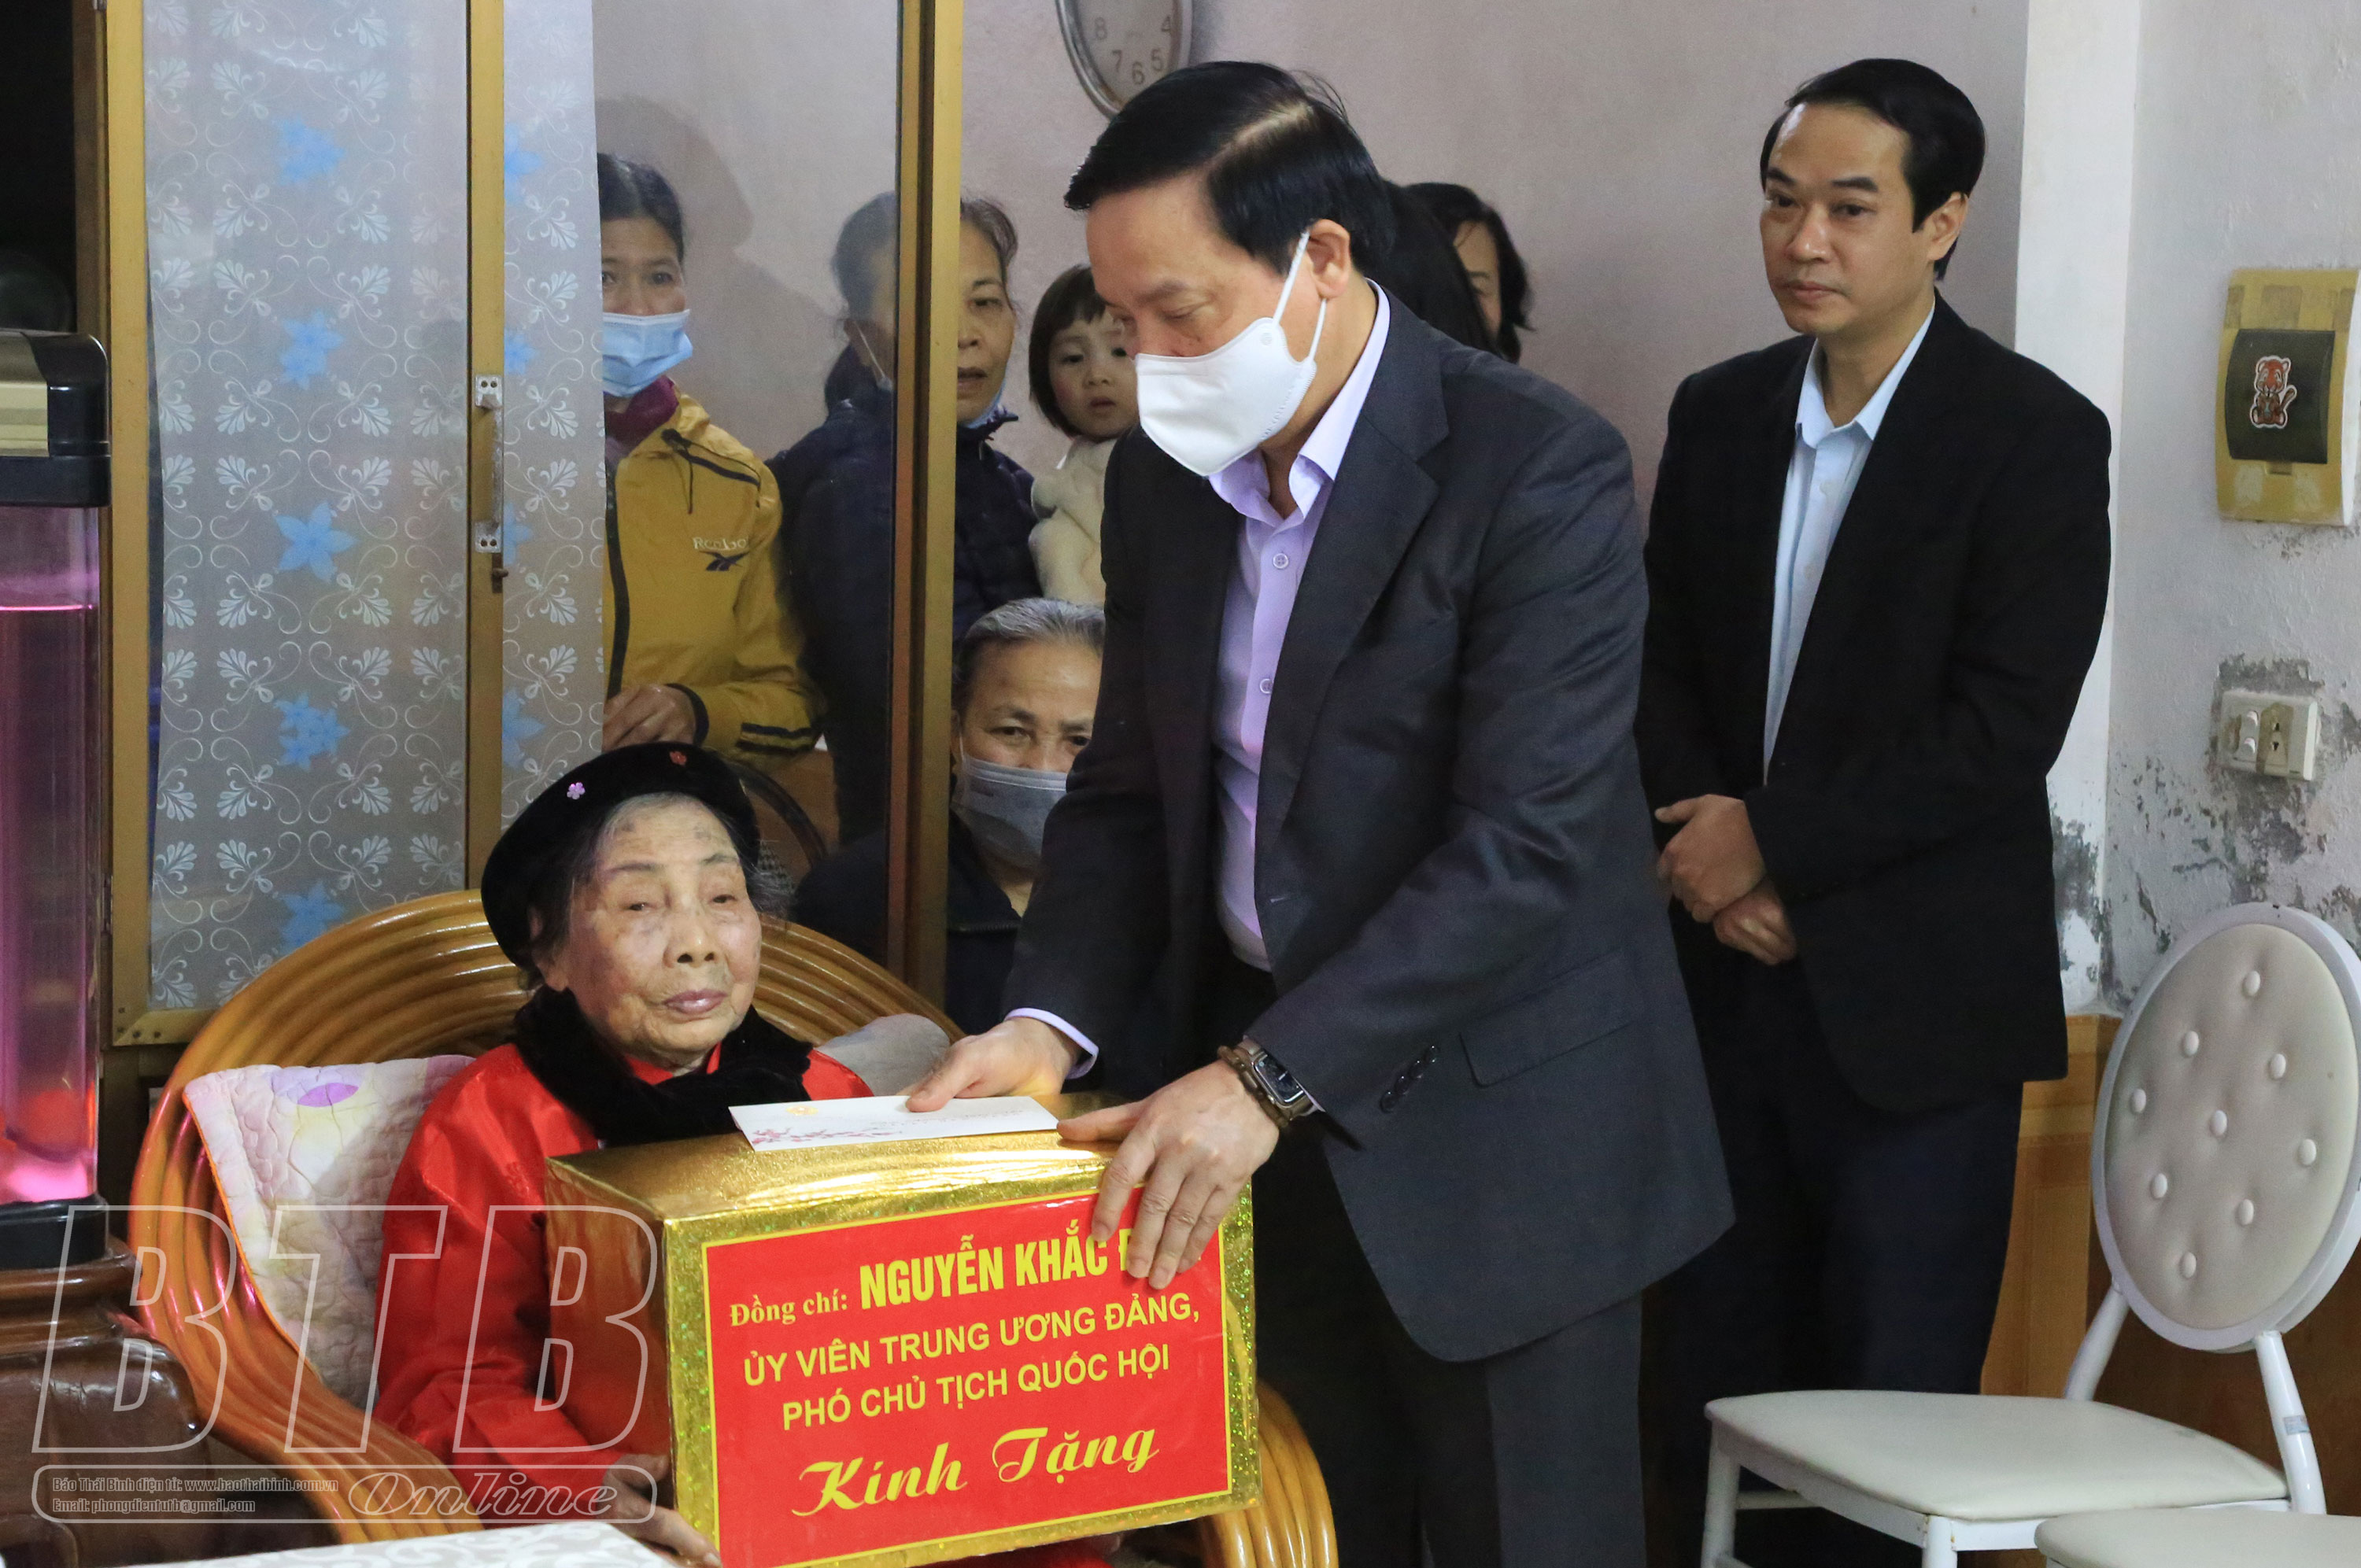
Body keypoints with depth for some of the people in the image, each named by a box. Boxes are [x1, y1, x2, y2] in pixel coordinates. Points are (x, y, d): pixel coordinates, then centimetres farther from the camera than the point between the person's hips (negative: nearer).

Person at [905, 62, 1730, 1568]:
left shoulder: (1538, 467, -17)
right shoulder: (1167, 471, 4)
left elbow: (1524, 845, -23)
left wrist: (1268, 1079, -27)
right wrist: (1052, 1020, -6)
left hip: (1494, 1134, -5)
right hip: (1261, 1114, 6)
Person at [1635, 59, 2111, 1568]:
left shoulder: (2036, 435, -9)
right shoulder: (1720, 412, 9)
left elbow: (2004, 727, -15)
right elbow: (1663, 665, 11)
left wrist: (1776, 845, -13)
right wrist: (1709, 848, -6)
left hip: (1910, 990, -5)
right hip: (1727, 971, 5)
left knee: (1895, 1392, 1)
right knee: (1720, 1381, 10)